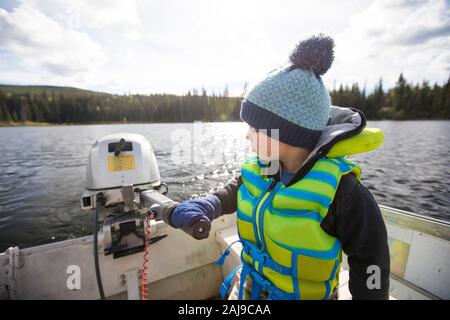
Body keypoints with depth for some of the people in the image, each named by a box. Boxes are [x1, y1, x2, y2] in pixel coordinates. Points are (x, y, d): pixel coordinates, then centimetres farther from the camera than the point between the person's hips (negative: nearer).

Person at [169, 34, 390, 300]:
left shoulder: (340, 189, -29)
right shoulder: (257, 168, -13)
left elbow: (370, 261, -16)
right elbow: (236, 191, 6)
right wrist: (209, 205, -12)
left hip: (303, 294, -4)